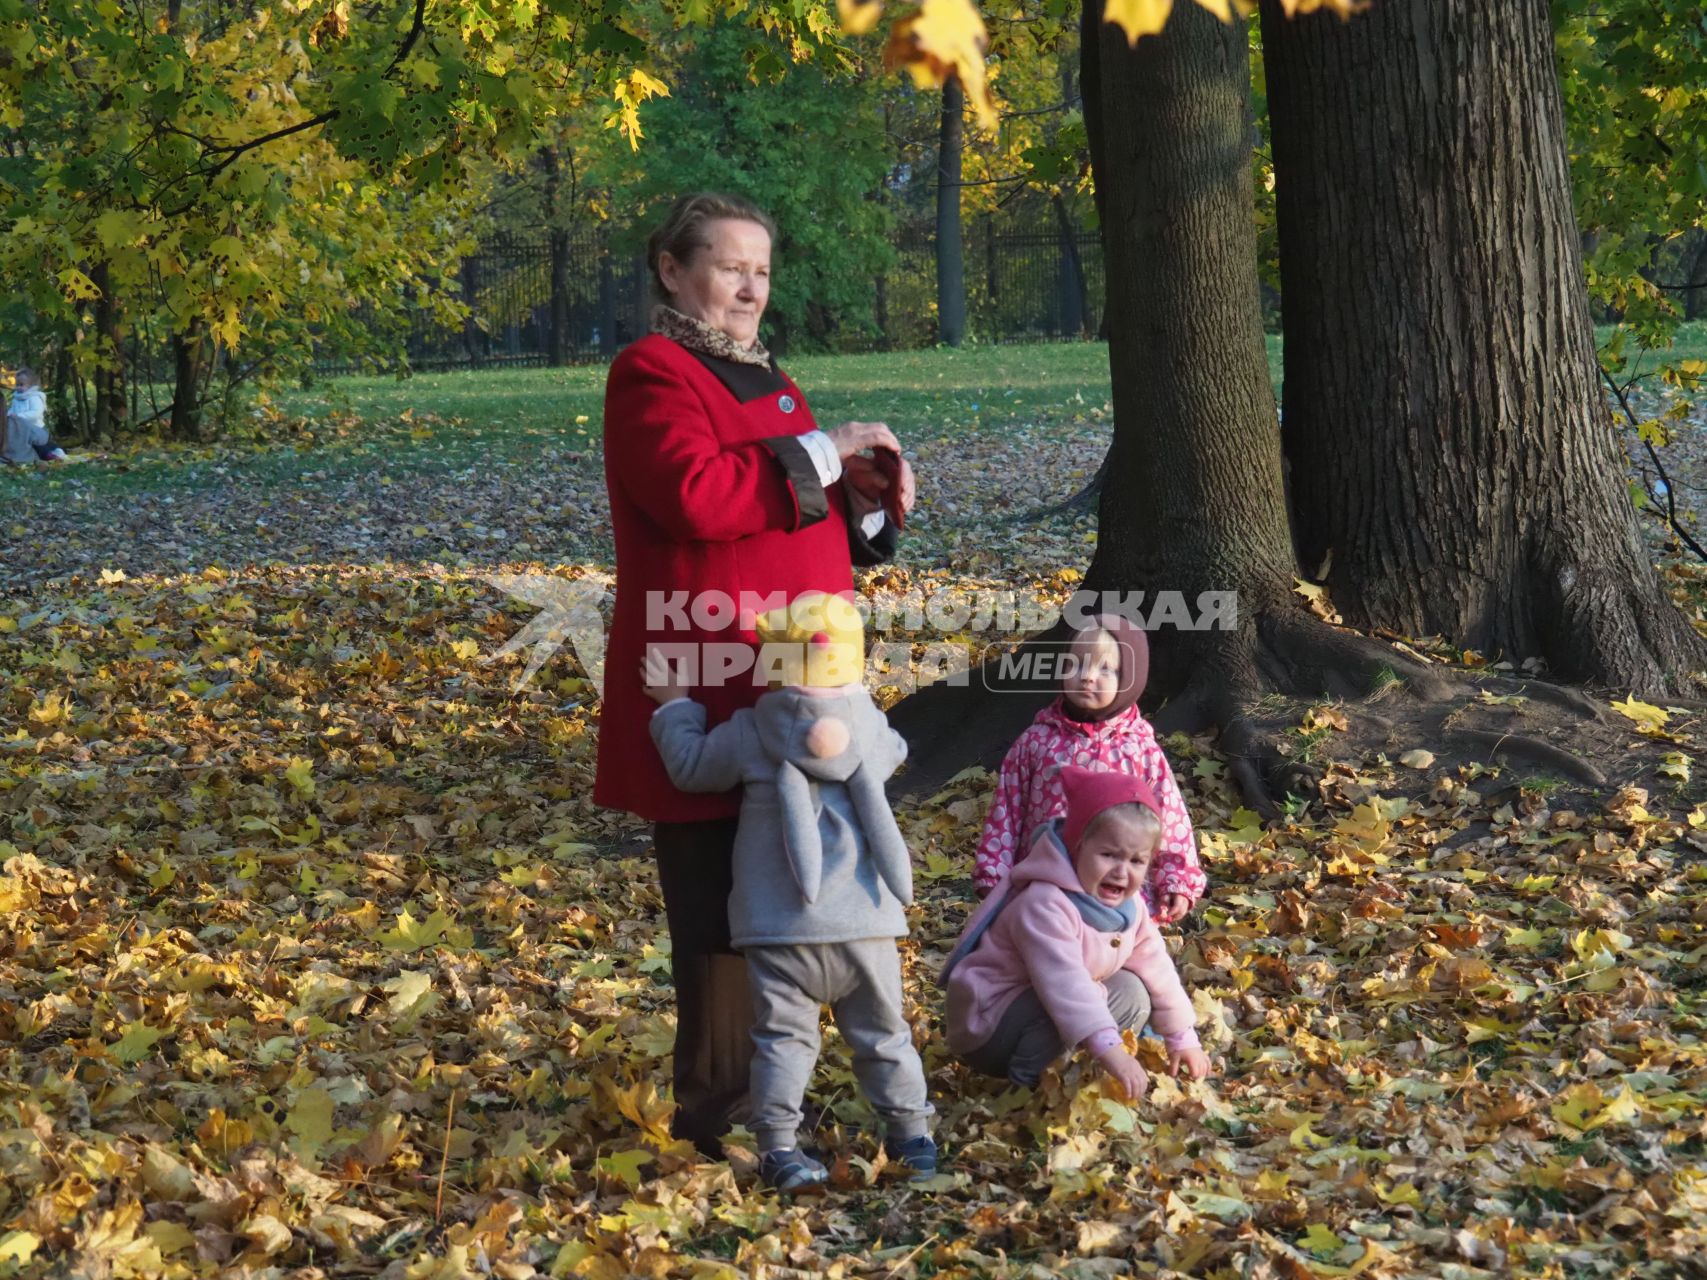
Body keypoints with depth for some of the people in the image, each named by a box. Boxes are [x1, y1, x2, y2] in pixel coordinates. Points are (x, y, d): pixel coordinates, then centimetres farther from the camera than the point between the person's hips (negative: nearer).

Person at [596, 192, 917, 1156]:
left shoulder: (766, 379, 22)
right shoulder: (652, 374, -7)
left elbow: (807, 521, 28)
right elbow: (694, 493, -24)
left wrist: (868, 503, 7)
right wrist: (821, 453, -18)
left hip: (787, 686, 9)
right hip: (709, 689, -9)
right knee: (721, 908, -8)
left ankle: (763, 1091, 25)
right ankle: (716, 1114, 0)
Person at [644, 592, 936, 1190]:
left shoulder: (749, 734, -6)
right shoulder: (873, 730, 1)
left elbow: (692, 766, 8)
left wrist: (675, 707, 23)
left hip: (781, 927, -2)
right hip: (867, 925, 2)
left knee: (783, 1035, 5)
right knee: (882, 1032, 15)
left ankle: (778, 1144, 0)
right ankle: (910, 1131, 21)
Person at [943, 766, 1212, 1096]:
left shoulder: (1127, 905, -1)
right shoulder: (1045, 906, -30)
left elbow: (1155, 966, 8)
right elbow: (1065, 983, -39)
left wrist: (1183, 1038, 9)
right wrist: (1111, 1051, -46)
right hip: (988, 1027, -9)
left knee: (1133, 994, -3)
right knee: (1074, 1003, -32)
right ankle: (1030, 1079, -18)